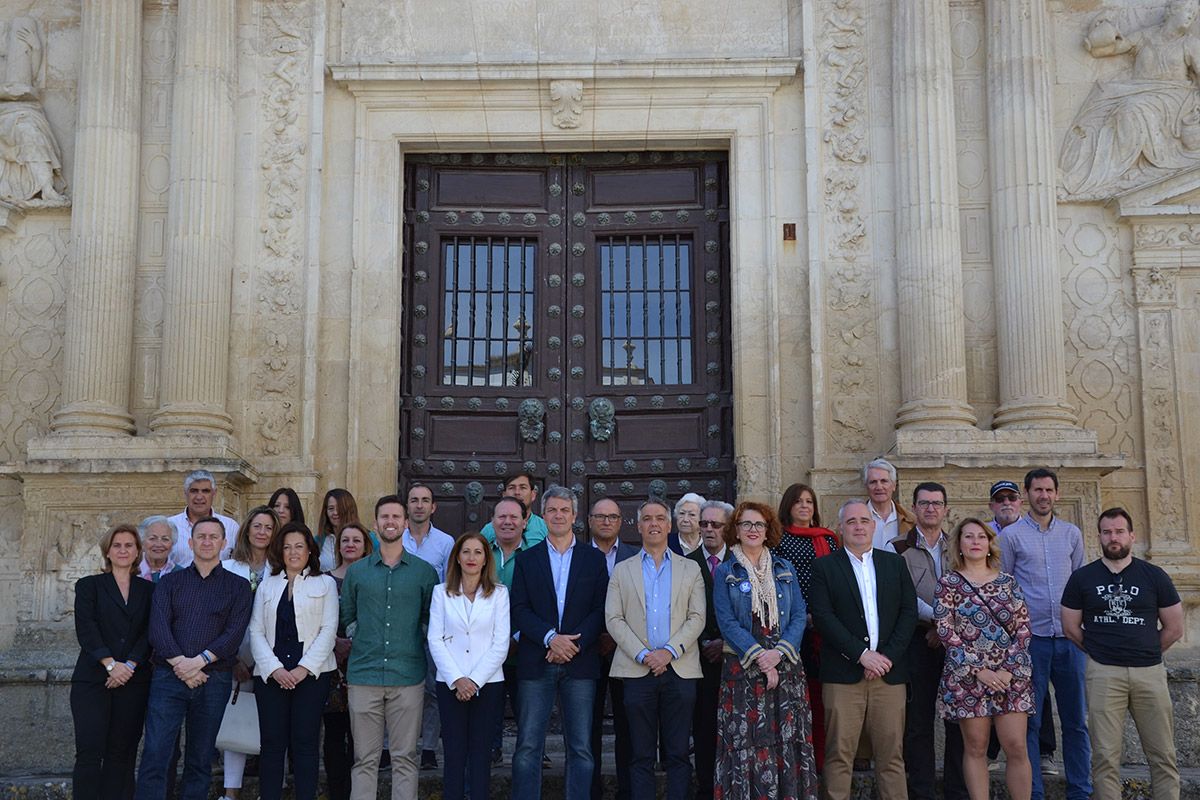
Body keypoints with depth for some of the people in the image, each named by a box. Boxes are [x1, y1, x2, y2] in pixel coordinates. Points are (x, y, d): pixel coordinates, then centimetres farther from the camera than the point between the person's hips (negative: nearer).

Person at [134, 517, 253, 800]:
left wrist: (199, 660, -16)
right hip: (169, 677, 0)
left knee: (200, 760, 7)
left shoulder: (237, 586, 9)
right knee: (155, 755, -7)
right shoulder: (169, 582, 12)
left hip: (214, 679, 0)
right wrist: (181, 663, -14)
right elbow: (158, 628, -1)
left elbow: (234, 633, -3)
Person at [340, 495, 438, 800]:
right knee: (365, 759, 4)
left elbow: (432, 621, 12)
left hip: (408, 677, -1)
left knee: (405, 758, 3)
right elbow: (346, 618, 18)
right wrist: (353, 639, 6)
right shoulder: (356, 571, 9)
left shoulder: (424, 571, 5)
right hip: (364, 676, 1)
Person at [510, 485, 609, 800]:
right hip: (536, 664, 0)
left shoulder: (594, 559, 9)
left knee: (581, 748, 3)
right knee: (528, 747, 0)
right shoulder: (526, 559, 9)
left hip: (580, 663, 0)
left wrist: (573, 644, -11)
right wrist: (550, 638, -14)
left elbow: (601, 610, 2)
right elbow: (519, 610, 0)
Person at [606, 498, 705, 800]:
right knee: (641, 756, 3)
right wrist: (643, 655, -10)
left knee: (678, 754, 2)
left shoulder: (690, 569, 12)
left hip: (680, 670, 0)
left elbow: (697, 618, 3)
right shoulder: (622, 570, 11)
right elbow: (613, 619, 2)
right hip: (637, 670, 0)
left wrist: (670, 651, -11)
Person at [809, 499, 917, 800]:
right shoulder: (825, 566, 5)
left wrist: (888, 656, -5)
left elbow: (909, 611, 7)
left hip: (889, 671, 2)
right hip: (843, 673, -2)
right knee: (839, 754, -3)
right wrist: (862, 654, -12)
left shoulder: (895, 563, 14)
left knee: (892, 754, 3)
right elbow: (823, 616, -5)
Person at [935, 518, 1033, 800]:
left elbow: (1023, 627, 4)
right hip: (967, 676, -2)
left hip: (1011, 675, 2)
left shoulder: (1007, 582, 9)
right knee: (975, 749, 4)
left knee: (1017, 748, -2)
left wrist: (1009, 670, -8)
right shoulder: (949, 582, 1)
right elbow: (945, 630, -5)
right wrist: (978, 670, -11)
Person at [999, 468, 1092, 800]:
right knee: (1029, 720, 1)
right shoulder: (1011, 535, 1)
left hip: (1069, 636, 3)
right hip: (1031, 636, -3)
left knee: (1076, 719, 8)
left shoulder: (1072, 533, 11)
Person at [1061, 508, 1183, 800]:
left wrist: (1144, 652, 10)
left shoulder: (1154, 576, 6)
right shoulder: (1082, 578, 5)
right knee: (1105, 756, 0)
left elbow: (1174, 627, 10)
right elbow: (1070, 627, 9)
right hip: (1103, 674, -1)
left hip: (1150, 672, 1)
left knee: (1163, 755, 3)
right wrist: (1101, 652, 8)